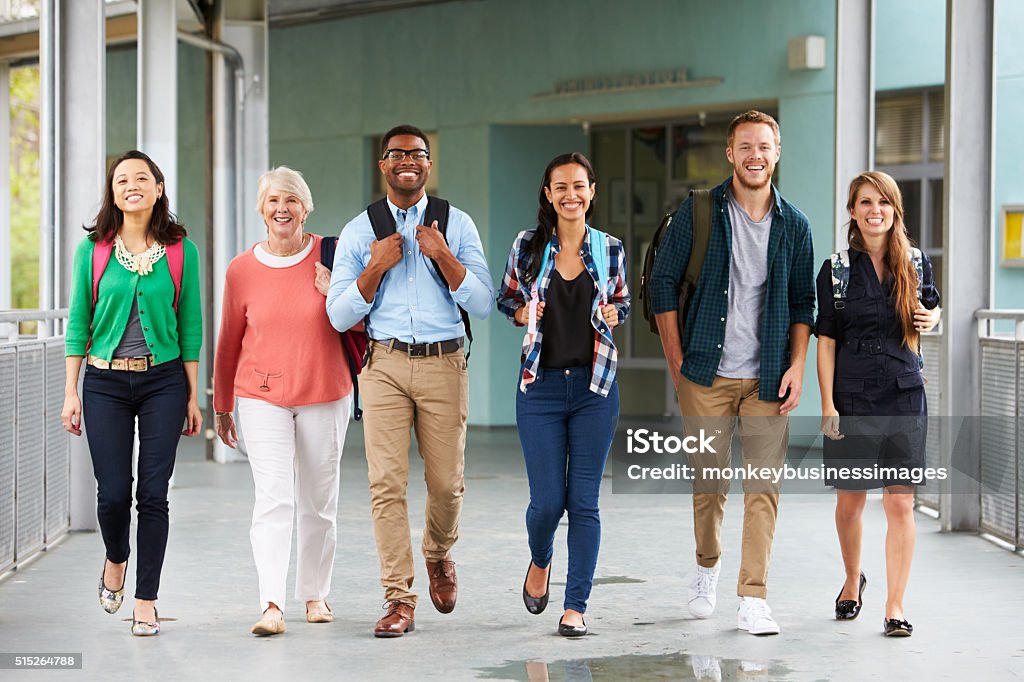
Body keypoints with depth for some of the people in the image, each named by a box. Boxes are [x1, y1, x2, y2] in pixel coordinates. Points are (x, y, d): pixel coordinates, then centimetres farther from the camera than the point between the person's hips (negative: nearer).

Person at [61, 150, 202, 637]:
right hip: (105, 383, 0)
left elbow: (190, 327, 5)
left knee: (153, 494, -2)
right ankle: (115, 559, 31)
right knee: (113, 492, -2)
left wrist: (193, 396, 3)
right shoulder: (93, 249, 2)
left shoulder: (181, 252, 2)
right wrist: (71, 392, 1)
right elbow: (78, 322, 5)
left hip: (164, 381, 0)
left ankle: (146, 602, 8)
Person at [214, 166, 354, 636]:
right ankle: (271, 605, -21)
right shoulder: (242, 270, 1)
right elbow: (229, 341, 10)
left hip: (325, 395, 1)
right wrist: (222, 406, 16)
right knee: (273, 499, -14)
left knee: (319, 501, 10)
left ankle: (315, 594, 26)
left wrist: (337, 293, -14)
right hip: (262, 398, -1)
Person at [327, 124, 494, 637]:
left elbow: (482, 304, 0)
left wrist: (443, 257, -12)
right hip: (385, 364, 0)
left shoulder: (457, 225, 7)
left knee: (446, 482, 4)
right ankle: (399, 601, -2)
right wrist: (376, 267, -9)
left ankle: (439, 555, 36)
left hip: (443, 364, 0)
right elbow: (340, 316, 3)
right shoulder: (359, 232, 7)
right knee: (387, 483, -7)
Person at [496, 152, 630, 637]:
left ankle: (575, 606, 7)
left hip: (595, 386, 1)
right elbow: (506, 299, 13)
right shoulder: (527, 247, 0)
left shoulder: (610, 250, 3)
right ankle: (539, 562, 31)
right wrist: (524, 314, -8)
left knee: (584, 501, -1)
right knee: (547, 500, -2)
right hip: (541, 386, 0)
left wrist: (613, 315, -6)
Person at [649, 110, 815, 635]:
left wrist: (796, 366, 0)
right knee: (708, 482, 7)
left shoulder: (794, 225, 6)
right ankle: (707, 565, 33)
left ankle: (753, 599, -3)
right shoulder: (699, 212, 0)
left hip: (767, 377, 1)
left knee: (763, 488, -5)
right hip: (707, 374, -1)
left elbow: (802, 303, 11)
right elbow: (662, 283, 3)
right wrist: (676, 360, -1)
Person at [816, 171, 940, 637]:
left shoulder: (916, 264, 5)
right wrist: (827, 405, -7)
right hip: (851, 398, 0)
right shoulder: (837, 270, 0)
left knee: (900, 502, -5)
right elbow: (826, 340, -1)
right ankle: (853, 582, 36)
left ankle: (895, 607, 0)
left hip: (904, 396, 1)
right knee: (850, 502, 10)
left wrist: (931, 319, -3)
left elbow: (932, 305, 22)